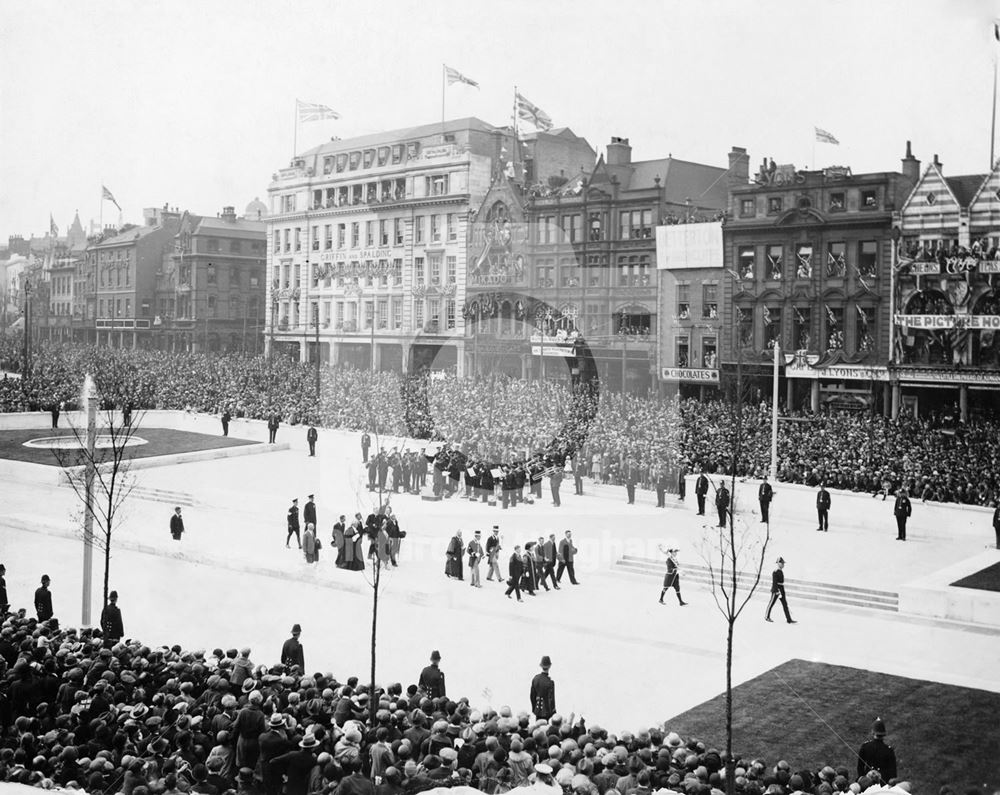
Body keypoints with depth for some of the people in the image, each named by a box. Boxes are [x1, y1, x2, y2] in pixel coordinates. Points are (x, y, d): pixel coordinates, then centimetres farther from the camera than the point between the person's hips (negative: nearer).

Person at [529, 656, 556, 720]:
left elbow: (532, 696, 5)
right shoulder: (550, 682, -21)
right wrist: (553, 714, -5)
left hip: (538, 710, 6)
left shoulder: (535, 678, -3)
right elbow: (551, 700, -17)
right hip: (546, 712, -6)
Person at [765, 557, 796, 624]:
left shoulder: (781, 571, 13)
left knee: (785, 604, 2)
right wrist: (777, 591, -27)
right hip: (775, 589, -9)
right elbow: (774, 582, -21)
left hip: (781, 590, 9)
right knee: (772, 603, 4)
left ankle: (789, 619, 0)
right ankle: (767, 617, 20)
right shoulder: (775, 572, -16)